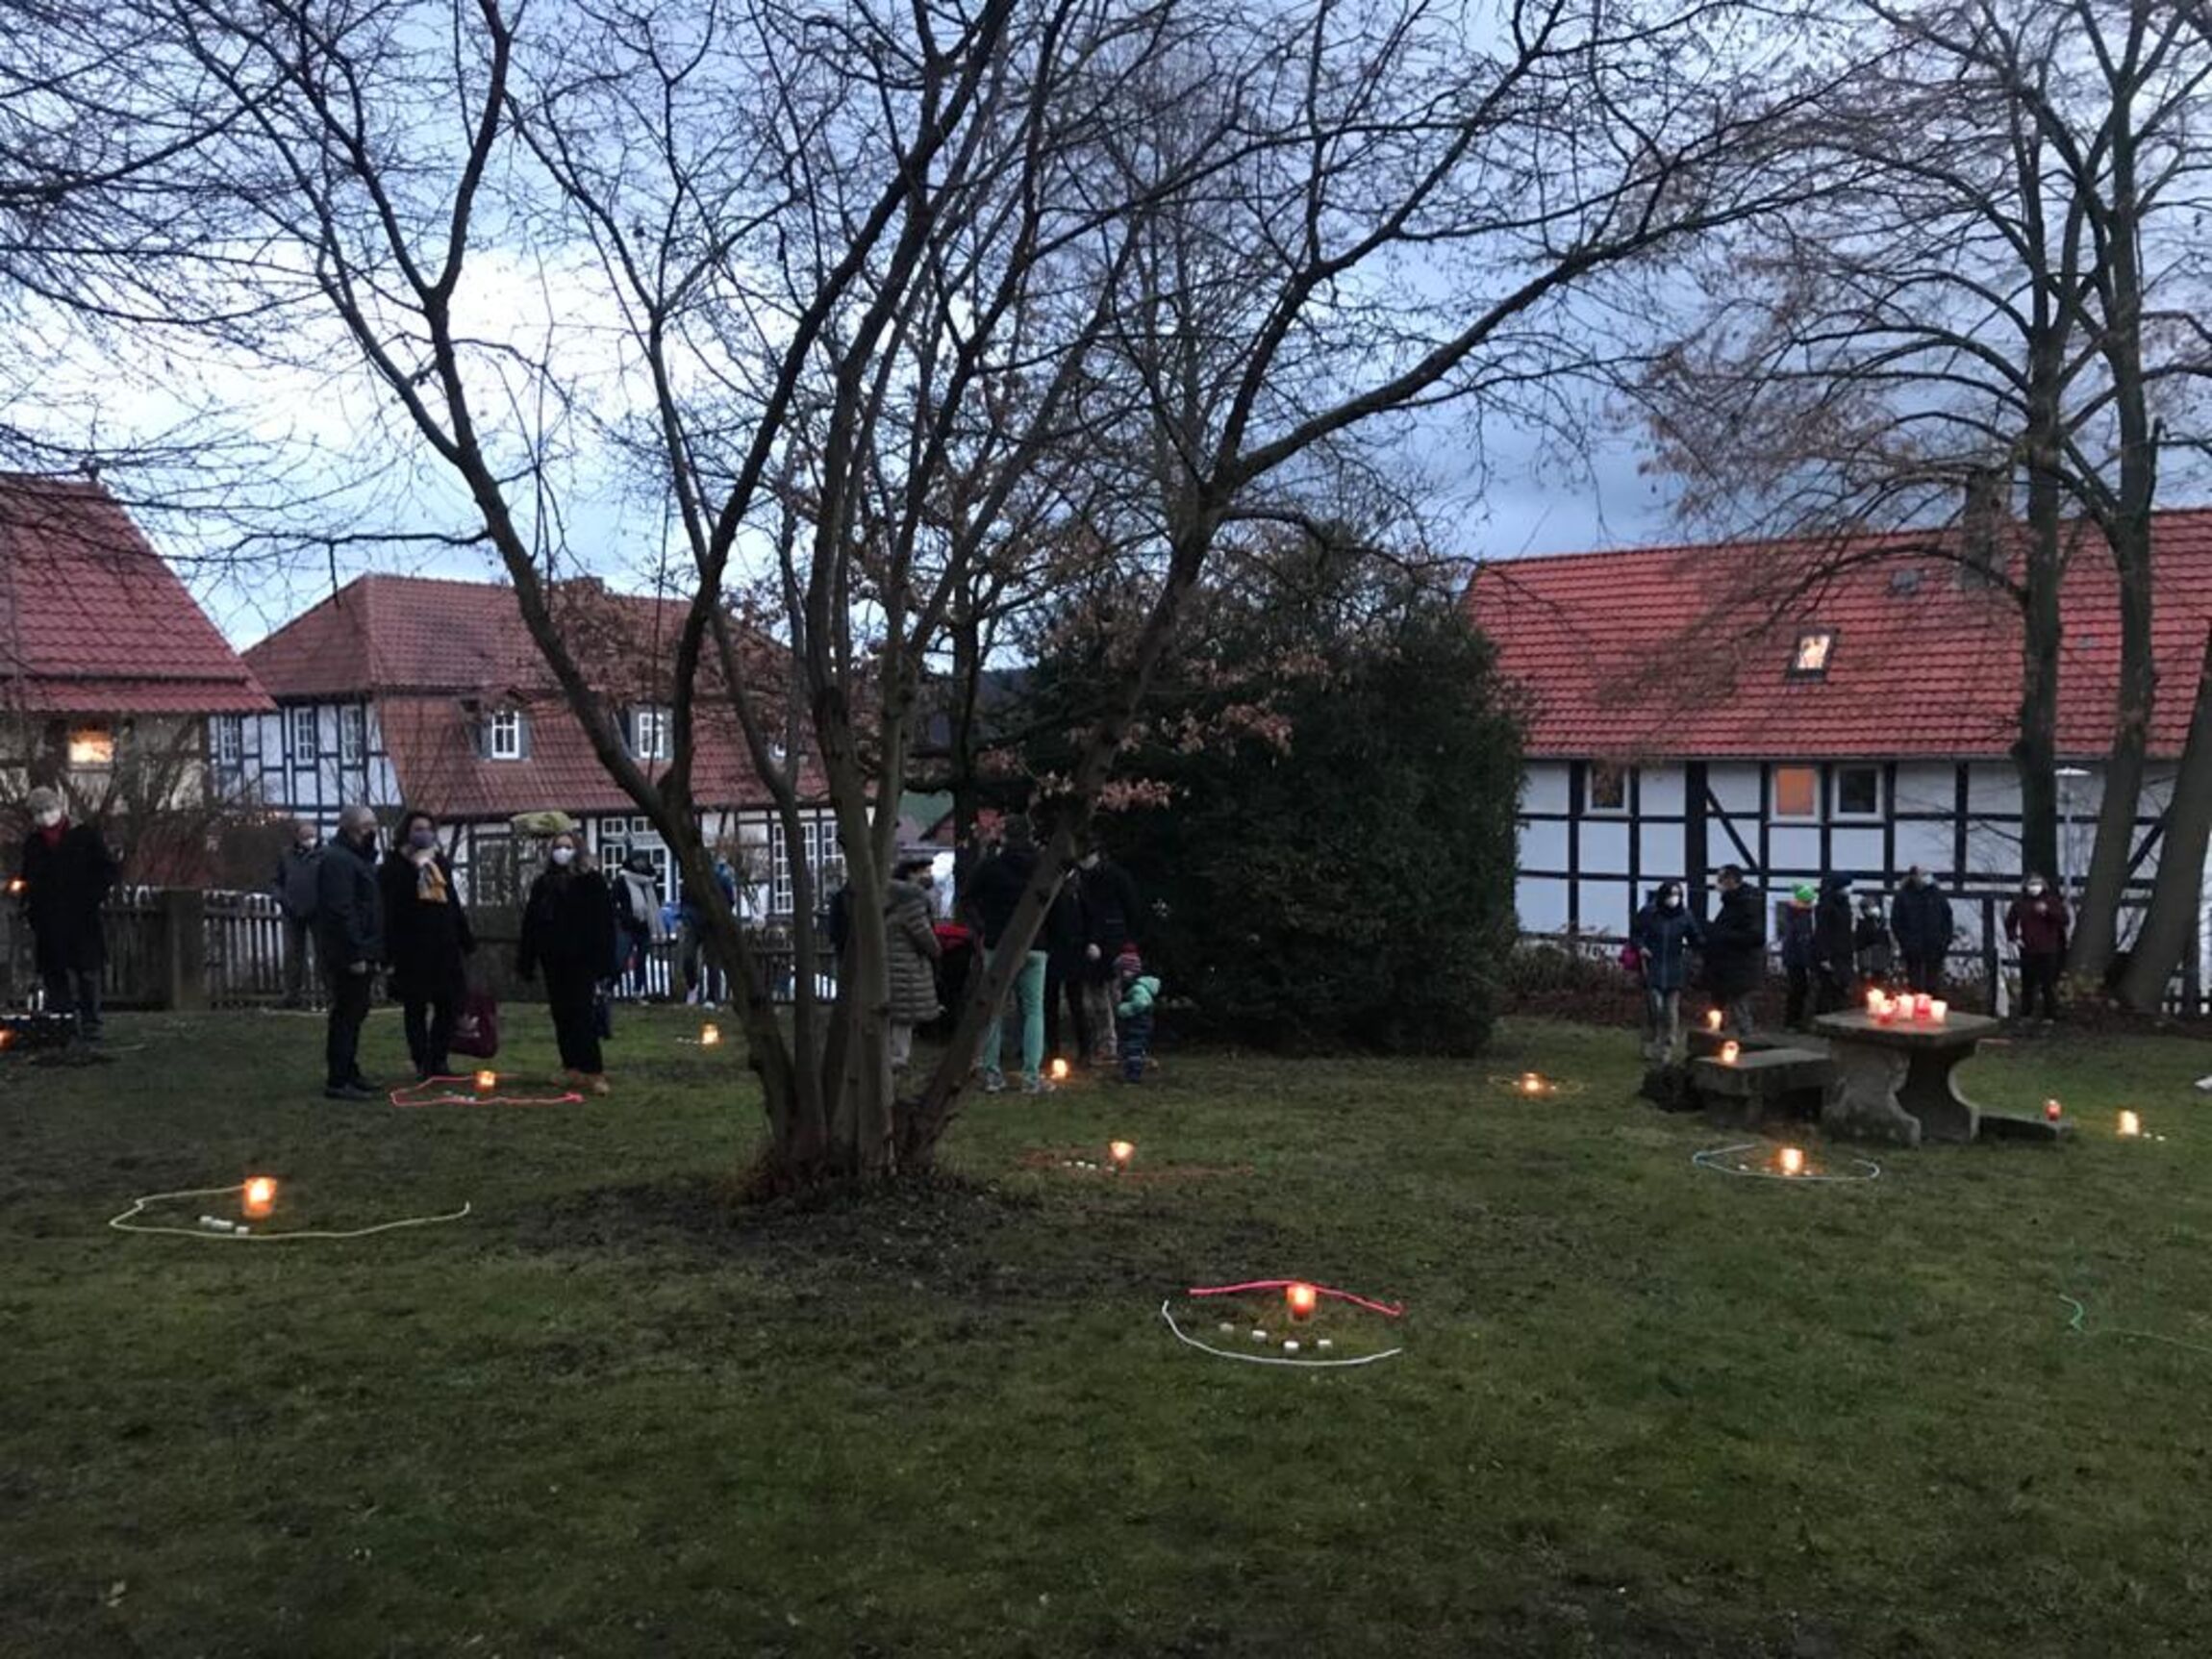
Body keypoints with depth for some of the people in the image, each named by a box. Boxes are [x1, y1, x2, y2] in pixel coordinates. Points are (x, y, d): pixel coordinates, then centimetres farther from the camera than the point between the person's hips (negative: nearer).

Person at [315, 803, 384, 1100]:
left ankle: (348, 1074, 24)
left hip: (360, 953, 10)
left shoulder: (357, 859, 20)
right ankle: (338, 1082, -6)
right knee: (346, 1016, -8)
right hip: (348, 956, -10)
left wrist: (371, 953, 21)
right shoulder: (338, 861, -14)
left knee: (353, 1016, 16)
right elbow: (341, 911, -22)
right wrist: (355, 954, -24)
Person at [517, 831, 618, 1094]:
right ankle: (573, 1069, 15)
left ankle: (593, 1072, -8)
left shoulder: (592, 881, -1)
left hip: (582, 960, -4)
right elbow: (530, 923, 11)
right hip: (554, 960, 4)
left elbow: (604, 923, -5)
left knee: (584, 1015, -9)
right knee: (562, 1017, 7)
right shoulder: (543, 884, 10)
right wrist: (526, 961, 6)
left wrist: (603, 959, -12)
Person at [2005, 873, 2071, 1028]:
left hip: (2048, 951, -2)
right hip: (2028, 950, 2)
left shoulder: (2052, 901, 1)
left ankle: (2050, 1016, 1)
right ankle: (2026, 1014, 16)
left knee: (2048, 985, -4)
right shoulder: (2019, 902, 7)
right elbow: (2010, 922, 20)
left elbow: (2065, 920, -9)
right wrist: (2013, 937, 4)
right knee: (2027, 984, 7)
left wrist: (2048, 910, -21)